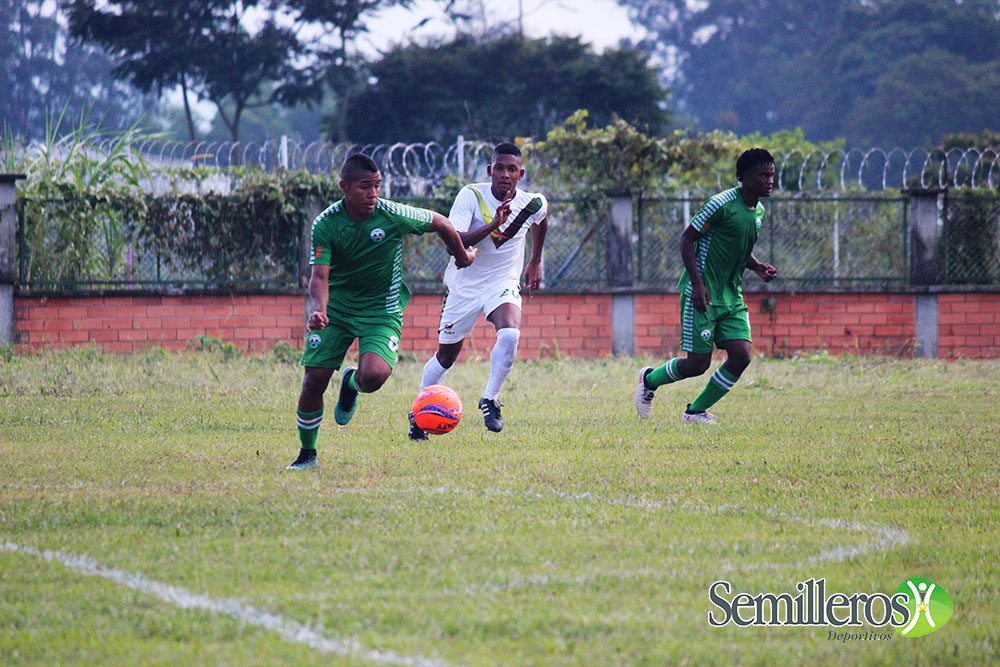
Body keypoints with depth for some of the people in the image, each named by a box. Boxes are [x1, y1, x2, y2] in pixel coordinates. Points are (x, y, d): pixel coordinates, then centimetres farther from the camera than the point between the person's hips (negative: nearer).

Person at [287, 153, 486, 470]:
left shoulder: (394, 216, -16)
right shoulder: (326, 224, -14)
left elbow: (440, 223, 2)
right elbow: (319, 275, -18)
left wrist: (462, 255, 20)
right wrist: (319, 310, -39)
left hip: (382, 311, -1)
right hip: (336, 309, 1)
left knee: (373, 376, -27)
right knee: (314, 380, -8)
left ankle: (352, 384, 15)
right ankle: (307, 454, 17)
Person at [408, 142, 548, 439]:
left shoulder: (532, 204, -9)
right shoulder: (471, 195, -17)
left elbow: (541, 220, 18)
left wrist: (535, 264, 24)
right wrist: (493, 225, -39)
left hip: (503, 283, 1)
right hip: (464, 284, -1)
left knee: (510, 334, -30)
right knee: (446, 356, 11)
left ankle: (490, 399, -14)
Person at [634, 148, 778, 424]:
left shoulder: (758, 212, 9)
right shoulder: (721, 204, -17)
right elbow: (687, 239, -14)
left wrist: (757, 267, 3)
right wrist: (697, 284, -21)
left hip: (731, 297, 7)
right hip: (702, 295, -7)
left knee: (740, 357, -7)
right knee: (698, 364, -6)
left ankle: (696, 412, 10)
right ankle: (650, 379, 25)